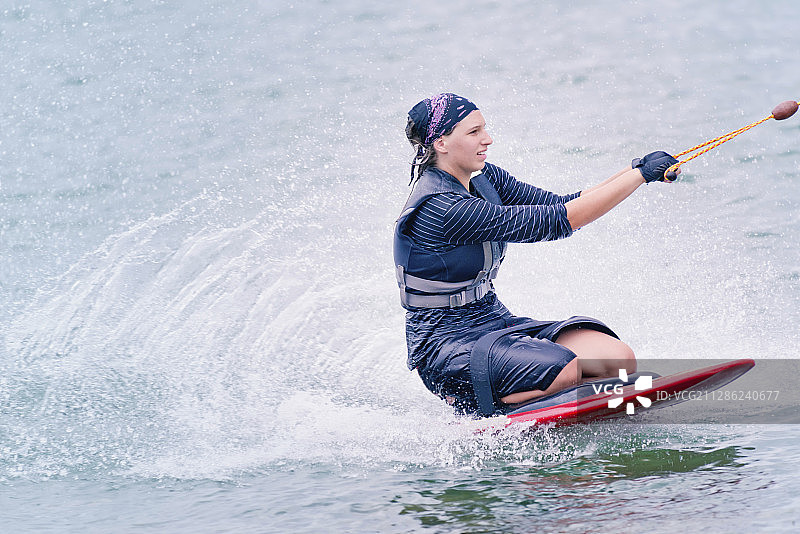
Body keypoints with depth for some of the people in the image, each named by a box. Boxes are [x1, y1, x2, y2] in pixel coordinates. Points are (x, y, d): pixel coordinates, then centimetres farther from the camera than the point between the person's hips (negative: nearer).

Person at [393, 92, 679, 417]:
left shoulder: (483, 179, 7)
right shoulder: (441, 207, -23)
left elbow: (563, 205, 5)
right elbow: (554, 222, -25)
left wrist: (636, 169, -8)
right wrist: (641, 175, -22)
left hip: (495, 322, 9)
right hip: (444, 346, -9)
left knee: (618, 361, -12)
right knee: (563, 370, -33)